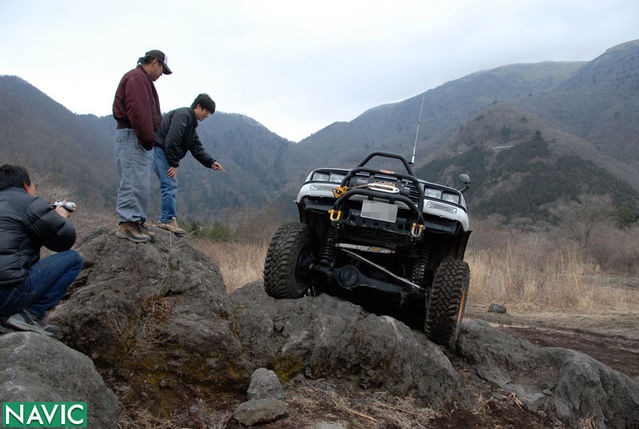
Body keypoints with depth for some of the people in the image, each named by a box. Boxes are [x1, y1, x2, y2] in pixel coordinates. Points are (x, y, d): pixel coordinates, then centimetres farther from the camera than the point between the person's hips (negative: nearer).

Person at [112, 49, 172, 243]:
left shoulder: (144, 80, 25)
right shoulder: (136, 78, -9)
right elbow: (137, 111, -20)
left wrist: (149, 138, 14)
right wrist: (147, 138, -19)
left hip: (139, 140, 11)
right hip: (132, 138, -11)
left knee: (141, 183, 12)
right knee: (134, 182, -12)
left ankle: (138, 222, 17)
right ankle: (127, 224, -10)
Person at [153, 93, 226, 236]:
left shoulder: (191, 122, 19)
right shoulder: (183, 115, -13)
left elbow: (196, 147, 16)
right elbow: (171, 141, -21)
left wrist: (211, 162, 4)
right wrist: (174, 164, -19)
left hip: (164, 152, 11)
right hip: (159, 149, -11)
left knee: (171, 187, 10)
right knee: (170, 185, -14)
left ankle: (164, 220, 14)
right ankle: (169, 220, -11)